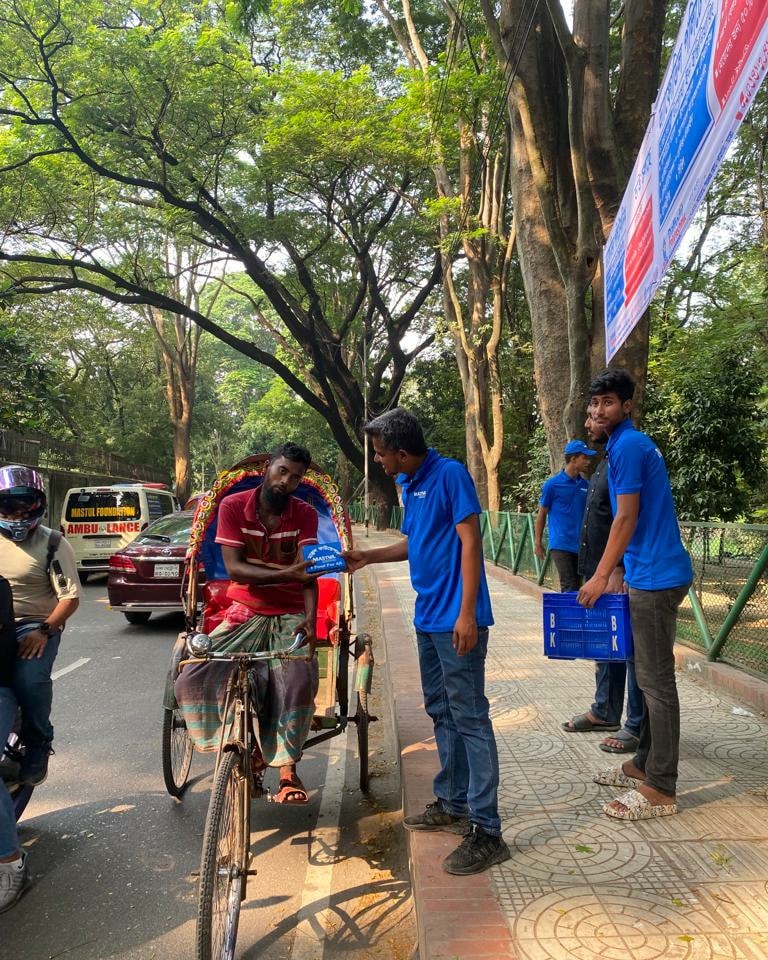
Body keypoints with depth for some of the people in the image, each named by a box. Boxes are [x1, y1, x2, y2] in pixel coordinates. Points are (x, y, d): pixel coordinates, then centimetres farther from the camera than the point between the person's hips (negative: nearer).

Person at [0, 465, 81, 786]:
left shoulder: (52, 543, -2)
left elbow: (70, 597, -6)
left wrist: (45, 630, -19)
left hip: (35, 625, -4)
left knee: (30, 679, -28)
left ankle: (38, 744, -2)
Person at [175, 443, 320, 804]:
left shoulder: (304, 514, -2)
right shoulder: (233, 506, -6)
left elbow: (305, 571, -11)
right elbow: (234, 568, -15)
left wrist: (310, 617, -28)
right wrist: (285, 574, -29)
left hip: (290, 616, 0)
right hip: (244, 613, 1)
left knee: (299, 680, -27)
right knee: (193, 680, -17)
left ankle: (286, 767, -8)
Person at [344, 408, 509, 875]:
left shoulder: (450, 474, -13)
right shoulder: (411, 484, 12)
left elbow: (470, 541, -17)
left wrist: (467, 613, -21)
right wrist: (368, 556, 23)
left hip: (456, 619, -9)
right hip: (428, 617, 9)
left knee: (469, 718, -5)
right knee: (441, 713, 17)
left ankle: (486, 830, 3)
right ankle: (452, 803, 31)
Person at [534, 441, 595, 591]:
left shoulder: (585, 485, 8)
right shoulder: (552, 484, -5)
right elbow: (542, 514, 2)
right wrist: (537, 542, 1)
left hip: (581, 545, 5)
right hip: (561, 545, -5)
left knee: (576, 587, 9)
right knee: (569, 588, -10)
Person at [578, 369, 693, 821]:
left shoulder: (628, 446, -13)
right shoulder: (633, 444, 17)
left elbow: (627, 519, -16)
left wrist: (601, 576, -11)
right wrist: (611, 573, 20)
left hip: (654, 578, -10)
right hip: (650, 574, 10)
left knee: (656, 680, -4)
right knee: (649, 675, 16)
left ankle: (660, 789, 4)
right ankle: (645, 763, 27)